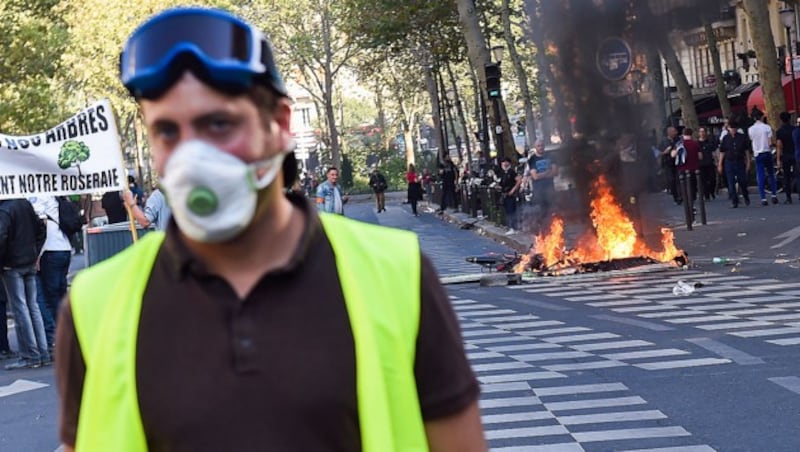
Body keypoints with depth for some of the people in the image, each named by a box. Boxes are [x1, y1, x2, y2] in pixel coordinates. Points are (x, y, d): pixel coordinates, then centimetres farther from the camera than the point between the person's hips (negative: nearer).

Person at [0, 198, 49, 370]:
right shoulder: (25, 204, 8)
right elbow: (41, 228, 15)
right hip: (30, 263, 7)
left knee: (20, 309, -3)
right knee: (33, 307, 11)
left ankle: (30, 355, -2)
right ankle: (43, 353, 11)